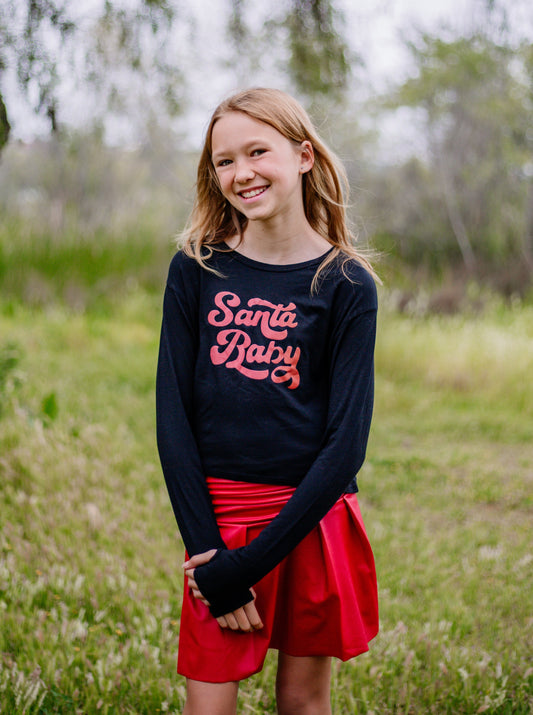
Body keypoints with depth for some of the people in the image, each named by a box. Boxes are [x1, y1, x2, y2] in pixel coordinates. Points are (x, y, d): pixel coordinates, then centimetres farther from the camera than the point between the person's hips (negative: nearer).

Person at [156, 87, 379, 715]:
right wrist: (207, 550, -10)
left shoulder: (346, 285, -4)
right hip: (219, 516, 1)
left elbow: (347, 440, -8)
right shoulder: (196, 270, 1)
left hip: (312, 521, 0)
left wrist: (249, 564, -14)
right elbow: (173, 415, -1)